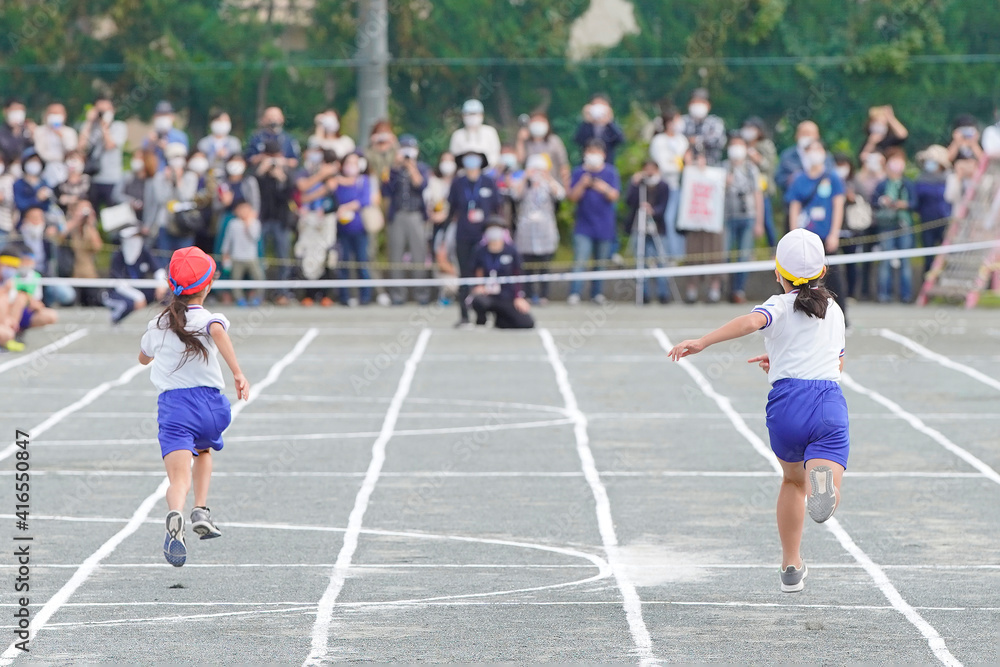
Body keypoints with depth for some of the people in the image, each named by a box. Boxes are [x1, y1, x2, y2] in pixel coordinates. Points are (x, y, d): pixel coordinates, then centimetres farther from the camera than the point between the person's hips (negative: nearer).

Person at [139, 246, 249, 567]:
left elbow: (144, 357, 33)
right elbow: (218, 332, -25)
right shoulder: (208, 319, 1)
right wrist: (238, 373, -33)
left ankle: (175, 516, -47)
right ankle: (201, 511, 20)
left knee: (179, 478, -16)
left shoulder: (157, 324, 14)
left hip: (172, 405, 0)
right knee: (203, 451, 34)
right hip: (210, 403, 0)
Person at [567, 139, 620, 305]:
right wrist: (582, 184, -18)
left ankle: (597, 293, 16)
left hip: (604, 227, 1)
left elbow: (615, 196, -2)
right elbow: (572, 197, -1)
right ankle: (574, 294, -15)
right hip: (583, 225, -1)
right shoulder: (579, 172, 4)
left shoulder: (611, 173, 4)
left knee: (601, 262, 6)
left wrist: (605, 189, -22)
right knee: (580, 260, -12)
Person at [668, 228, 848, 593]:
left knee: (793, 481, 26)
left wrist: (702, 342, -24)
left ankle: (791, 567, 34)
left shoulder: (780, 306, 7)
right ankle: (823, 481, -52)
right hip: (831, 405, 1)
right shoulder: (834, 310, 22)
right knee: (826, 501, -14)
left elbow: (751, 321, -18)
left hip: (787, 401, -1)